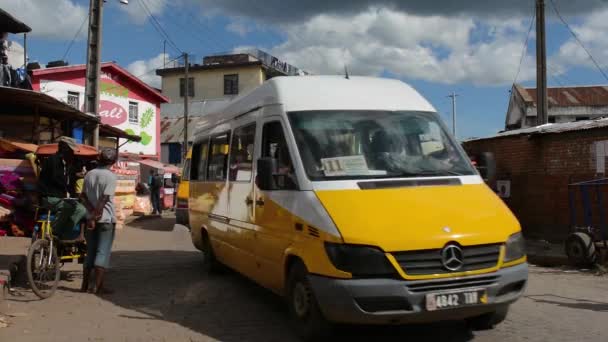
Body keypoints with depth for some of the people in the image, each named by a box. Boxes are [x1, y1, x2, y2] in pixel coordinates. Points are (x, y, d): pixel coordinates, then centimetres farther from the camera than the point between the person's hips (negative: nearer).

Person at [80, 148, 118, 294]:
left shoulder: (89, 174, 7)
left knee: (90, 252, 13)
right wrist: (96, 215, -15)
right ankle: (98, 286, -5)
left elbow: (83, 197, 2)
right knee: (103, 252, -2)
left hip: (91, 218, 6)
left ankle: (85, 285, 16)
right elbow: (104, 199, -17)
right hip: (106, 219, -5)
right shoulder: (111, 176, -10)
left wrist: (92, 212, -5)